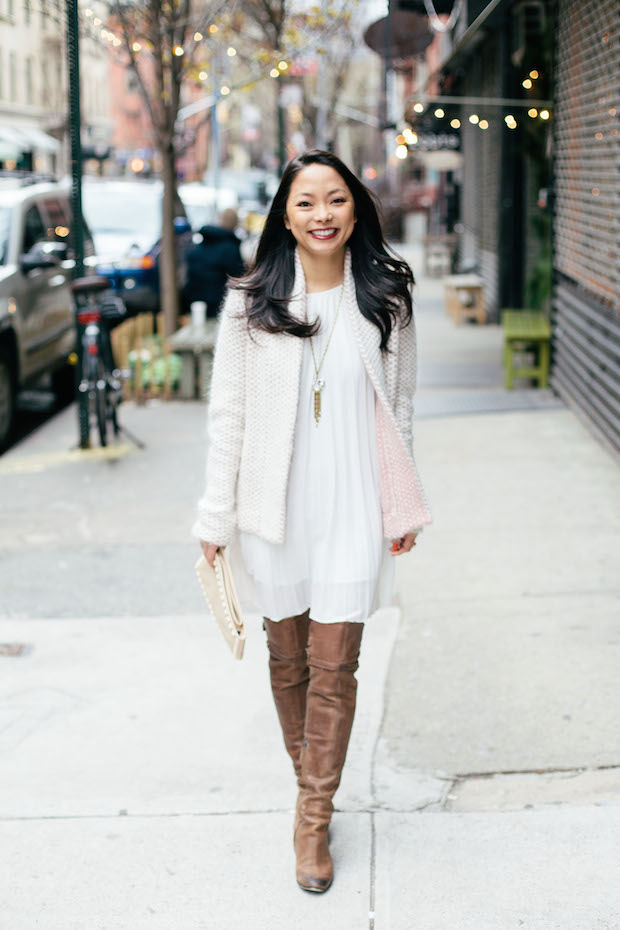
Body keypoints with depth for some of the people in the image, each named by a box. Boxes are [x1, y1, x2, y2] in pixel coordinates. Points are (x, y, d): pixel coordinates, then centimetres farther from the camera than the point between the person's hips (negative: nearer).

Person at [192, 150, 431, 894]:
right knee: (287, 657, 13)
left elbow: (398, 409, 7)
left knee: (333, 666, 0)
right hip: (274, 509, 1)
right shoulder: (251, 303, -2)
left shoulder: (386, 301, 1)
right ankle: (308, 782, 34)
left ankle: (314, 819, 13)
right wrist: (216, 514, -1)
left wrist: (403, 507, 7)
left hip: (352, 510, 0)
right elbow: (227, 414, 0)